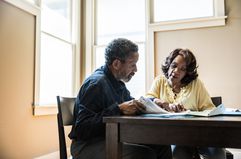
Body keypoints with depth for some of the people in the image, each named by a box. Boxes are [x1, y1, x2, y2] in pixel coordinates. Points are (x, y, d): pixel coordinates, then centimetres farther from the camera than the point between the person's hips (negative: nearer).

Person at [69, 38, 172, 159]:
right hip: (89, 144, -8)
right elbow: (81, 128, -25)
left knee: (162, 145, -4)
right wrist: (119, 109, -28)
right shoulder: (96, 83, -19)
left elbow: (132, 103, 22)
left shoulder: (118, 83, 9)